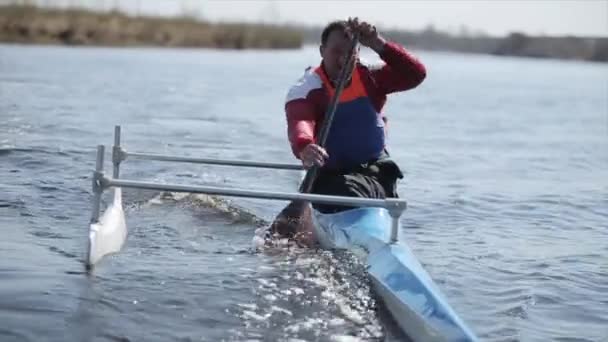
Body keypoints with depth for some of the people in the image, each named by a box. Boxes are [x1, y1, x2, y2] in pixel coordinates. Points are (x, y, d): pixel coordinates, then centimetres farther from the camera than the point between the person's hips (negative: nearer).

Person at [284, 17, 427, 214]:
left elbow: (416, 74, -8)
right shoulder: (307, 90, -9)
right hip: (331, 175, -5)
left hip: (376, 169, 5)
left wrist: (378, 44, -19)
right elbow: (299, 124, -30)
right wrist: (304, 148, -54)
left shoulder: (369, 78, 4)